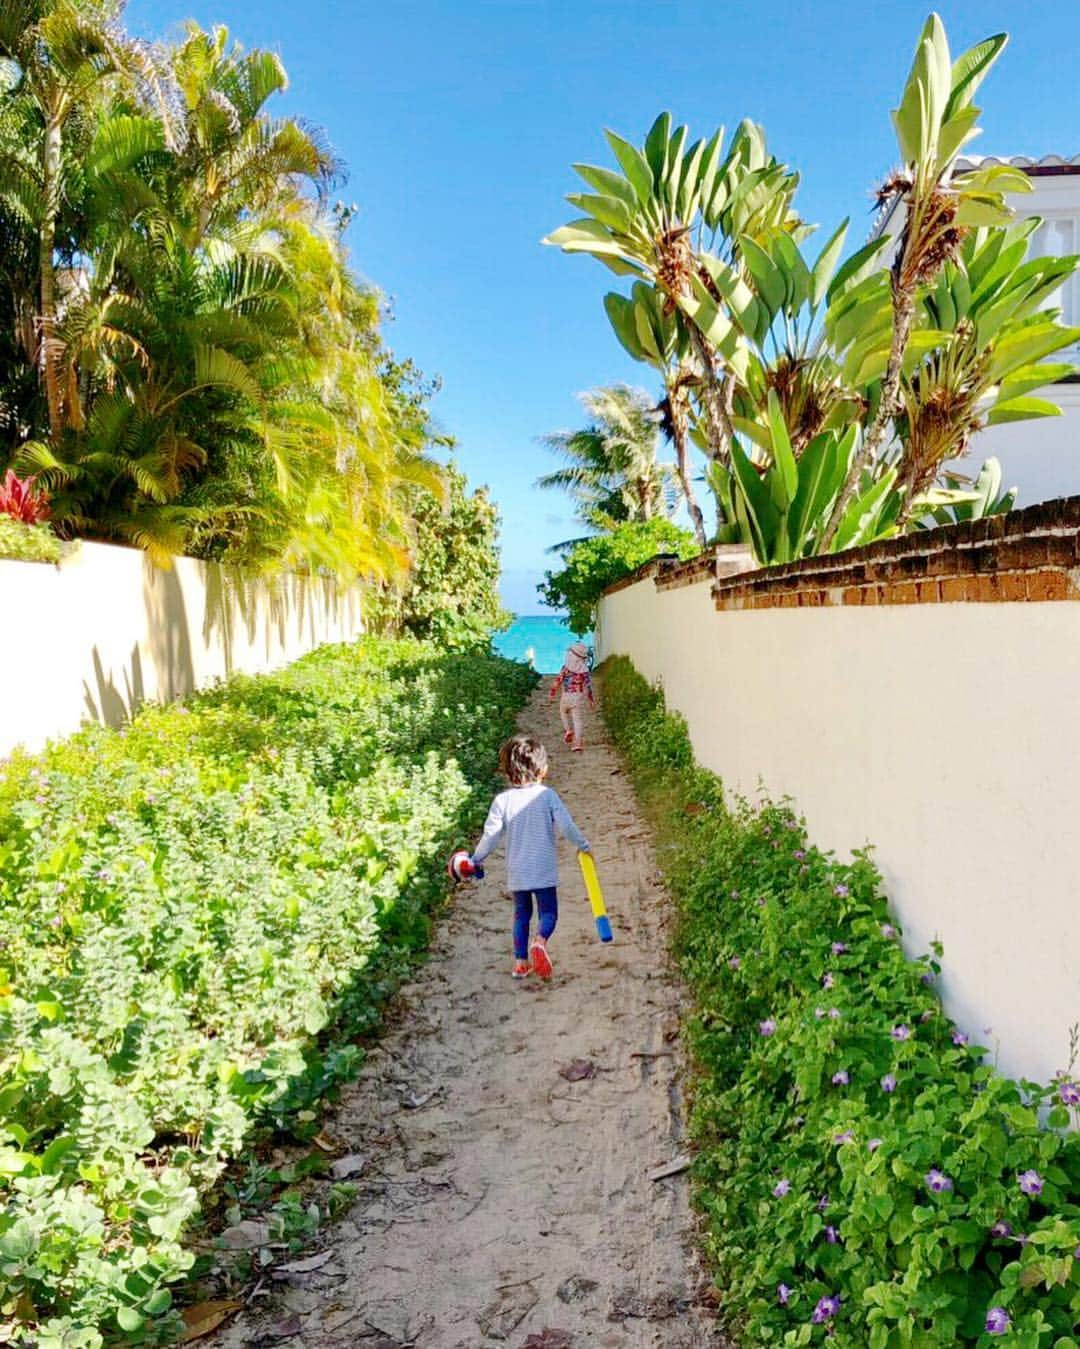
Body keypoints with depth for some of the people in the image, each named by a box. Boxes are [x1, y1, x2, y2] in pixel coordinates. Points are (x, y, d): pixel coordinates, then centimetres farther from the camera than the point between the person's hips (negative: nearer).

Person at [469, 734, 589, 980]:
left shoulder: (502, 800, -6)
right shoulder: (547, 795, -9)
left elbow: (490, 835, -6)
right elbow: (566, 826, -9)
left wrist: (476, 859, 10)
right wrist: (583, 845, 8)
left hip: (516, 873, 2)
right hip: (544, 871, -2)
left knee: (521, 915, 18)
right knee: (548, 913, 7)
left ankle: (521, 962, 17)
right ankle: (540, 941, -23)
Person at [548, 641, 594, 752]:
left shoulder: (566, 667, -11)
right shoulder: (585, 670, -3)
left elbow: (558, 680, -8)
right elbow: (588, 684, 3)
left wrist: (552, 693, 3)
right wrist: (592, 699, 14)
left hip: (567, 696, -1)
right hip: (579, 697, 1)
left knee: (564, 712, 28)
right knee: (578, 720, 3)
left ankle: (568, 730, 10)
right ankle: (577, 744, -3)